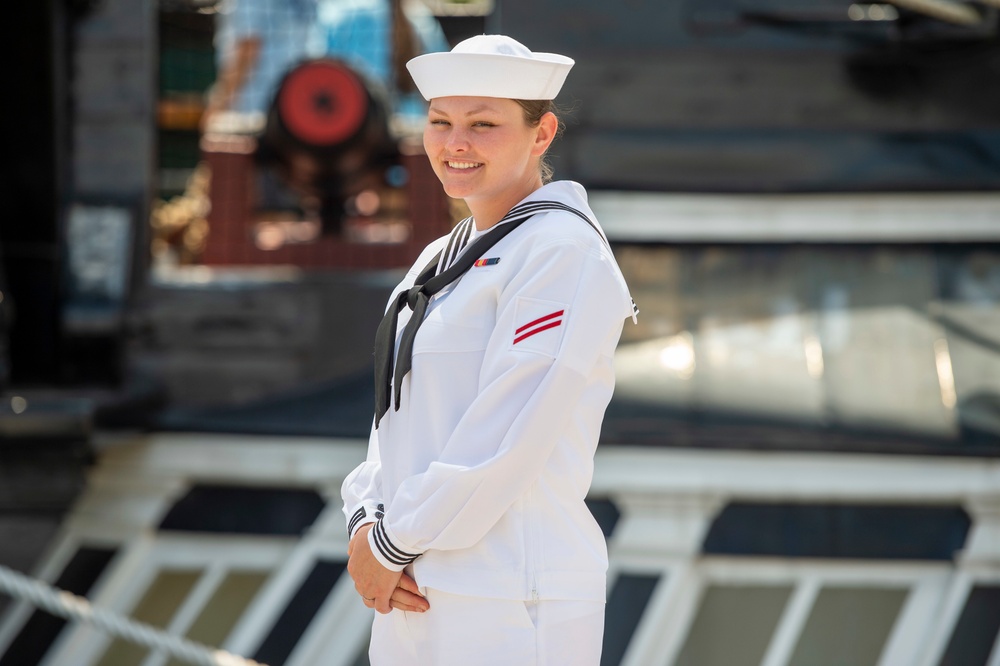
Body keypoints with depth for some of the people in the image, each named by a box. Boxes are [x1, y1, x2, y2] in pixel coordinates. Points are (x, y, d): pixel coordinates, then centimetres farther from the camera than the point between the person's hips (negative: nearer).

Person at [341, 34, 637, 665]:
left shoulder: (563, 252, -11)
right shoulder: (442, 259, 16)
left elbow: (505, 440, -18)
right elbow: (397, 414, 15)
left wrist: (393, 543, -12)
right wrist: (366, 526, -2)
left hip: (510, 608, -8)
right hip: (415, 596, 8)